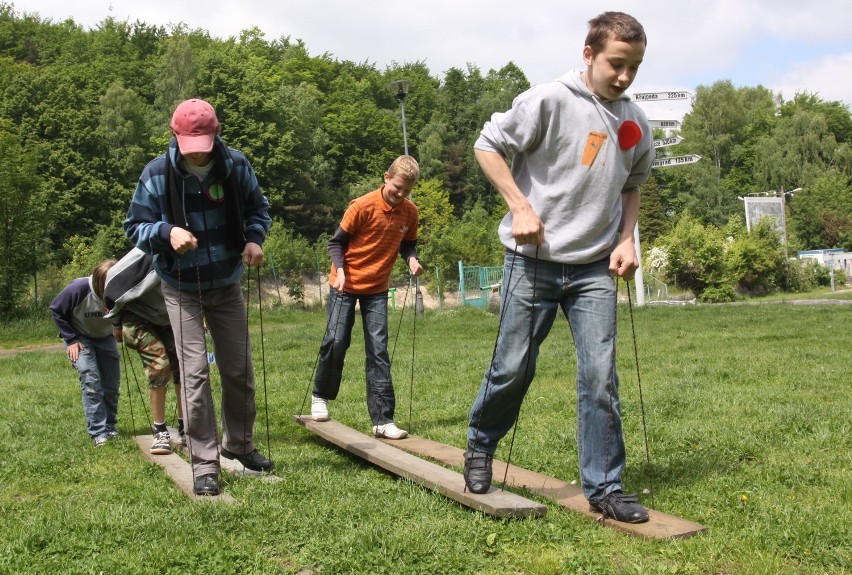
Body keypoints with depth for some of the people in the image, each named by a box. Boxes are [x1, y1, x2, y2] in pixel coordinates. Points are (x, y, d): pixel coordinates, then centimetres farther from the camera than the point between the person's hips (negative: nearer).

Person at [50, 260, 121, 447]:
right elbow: (56, 311, -14)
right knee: (91, 382, -15)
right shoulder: (78, 289, -31)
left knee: (112, 384, 3)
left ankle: (110, 427, 20)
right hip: (80, 338, -3)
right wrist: (71, 339, -16)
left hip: (105, 338, 3)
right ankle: (98, 433, -12)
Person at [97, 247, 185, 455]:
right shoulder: (149, 253, -31)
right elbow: (115, 279, -16)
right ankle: (160, 432, -4)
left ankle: (185, 429, 9)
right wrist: (116, 324, -5)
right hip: (138, 315, -5)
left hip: (166, 318, 5)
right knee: (159, 365, -17)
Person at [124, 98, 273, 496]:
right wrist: (167, 232, -29)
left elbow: (259, 209, 6)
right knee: (195, 374, -9)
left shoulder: (236, 165, -10)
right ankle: (204, 466, -1)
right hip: (182, 290, -3)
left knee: (240, 370, 9)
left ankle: (239, 444, 30)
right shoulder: (157, 173, -15)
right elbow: (135, 227, -8)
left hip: (228, 286, 3)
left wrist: (254, 239, -15)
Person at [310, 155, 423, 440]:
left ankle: (383, 420, -2)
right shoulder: (363, 206, -17)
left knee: (378, 351, -2)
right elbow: (336, 242, -9)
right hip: (346, 284, -3)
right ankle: (320, 396, 26)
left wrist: (412, 259, -13)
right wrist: (340, 271, -24)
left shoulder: (410, 212, -5)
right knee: (336, 341, -2)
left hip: (377, 288, 3)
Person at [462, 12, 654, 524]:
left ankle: (605, 487, 8)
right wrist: (520, 206, -14)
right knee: (513, 368, 5)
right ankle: (480, 448, 31)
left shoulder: (636, 124, 6)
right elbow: (488, 145, -5)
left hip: (595, 269, 4)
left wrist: (626, 238, 5)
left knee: (601, 377, -2)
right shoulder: (549, 101, -11)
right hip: (534, 261, -3)